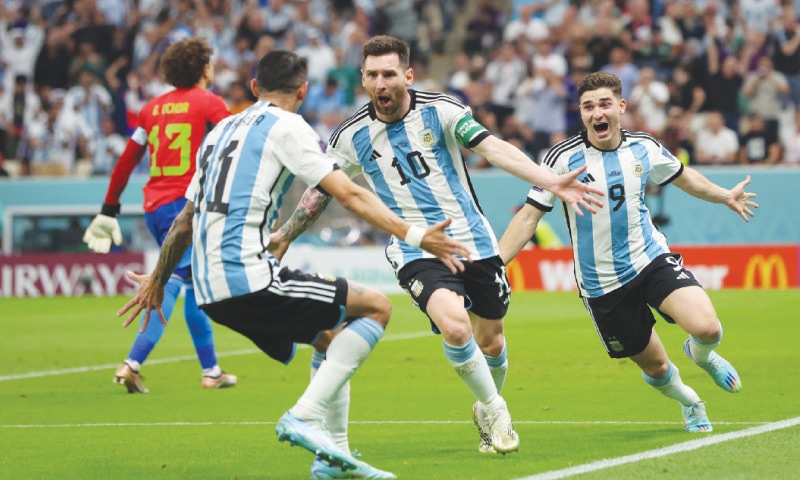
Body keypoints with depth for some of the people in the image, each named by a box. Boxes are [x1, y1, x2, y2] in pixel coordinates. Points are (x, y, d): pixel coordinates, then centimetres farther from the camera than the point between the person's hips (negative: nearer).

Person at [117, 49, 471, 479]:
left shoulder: (222, 131, 22)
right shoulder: (286, 127, -1)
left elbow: (185, 222, 28)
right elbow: (349, 195, -12)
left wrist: (157, 281, 39)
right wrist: (412, 235, -15)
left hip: (210, 291, 9)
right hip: (250, 279, -8)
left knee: (332, 339, 23)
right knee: (376, 307, -3)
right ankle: (304, 417, -15)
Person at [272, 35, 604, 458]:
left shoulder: (440, 110, -8)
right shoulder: (352, 136, -3)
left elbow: (495, 149, -17)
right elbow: (320, 191, 10)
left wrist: (552, 183, -29)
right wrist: (282, 237, 9)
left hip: (474, 241, 1)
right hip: (417, 252, -1)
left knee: (490, 342, 10)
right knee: (454, 325, -27)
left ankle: (488, 412, 42)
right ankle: (495, 410, -4)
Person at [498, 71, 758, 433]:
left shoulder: (643, 148, -2)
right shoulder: (564, 158, -12)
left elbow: (682, 176, 20)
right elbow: (529, 216, -8)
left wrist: (725, 196, 29)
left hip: (652, 259, 1)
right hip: (602, 285, -1)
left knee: (707, 327, -22)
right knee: (655, 367, 6)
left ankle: (701, 354, 17)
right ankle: (689, 402, 42)